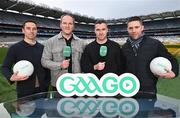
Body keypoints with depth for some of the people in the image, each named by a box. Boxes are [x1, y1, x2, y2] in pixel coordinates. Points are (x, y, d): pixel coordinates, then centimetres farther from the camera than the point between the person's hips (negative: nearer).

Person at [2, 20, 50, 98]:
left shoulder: (42, 47, 5)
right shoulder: (15, 48, -3)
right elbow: (5, 67, -1)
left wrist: (47, 82, 5)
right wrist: (11, 77, -19)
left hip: (42, 89, 3)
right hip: (24, 90, -3)